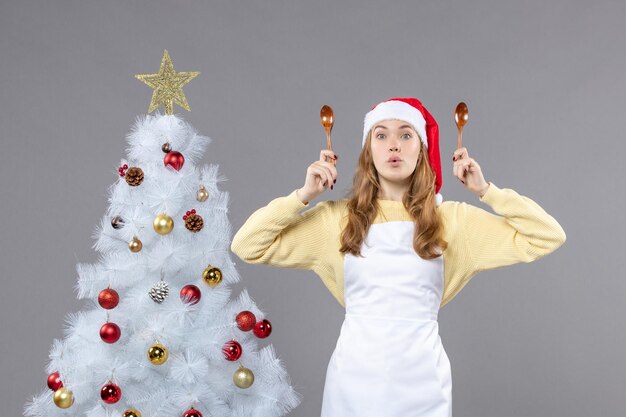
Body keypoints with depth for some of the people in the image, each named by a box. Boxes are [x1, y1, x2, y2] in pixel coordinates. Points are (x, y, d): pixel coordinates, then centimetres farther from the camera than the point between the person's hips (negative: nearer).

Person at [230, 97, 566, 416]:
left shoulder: (452, 219, 2)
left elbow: (548, 236, 2)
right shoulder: (336, 218, 1)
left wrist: (485, 190, -2)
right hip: (354, 376, 0)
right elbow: (246, 246, 0)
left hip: (422, 380, 0)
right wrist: (304, 195, -6)